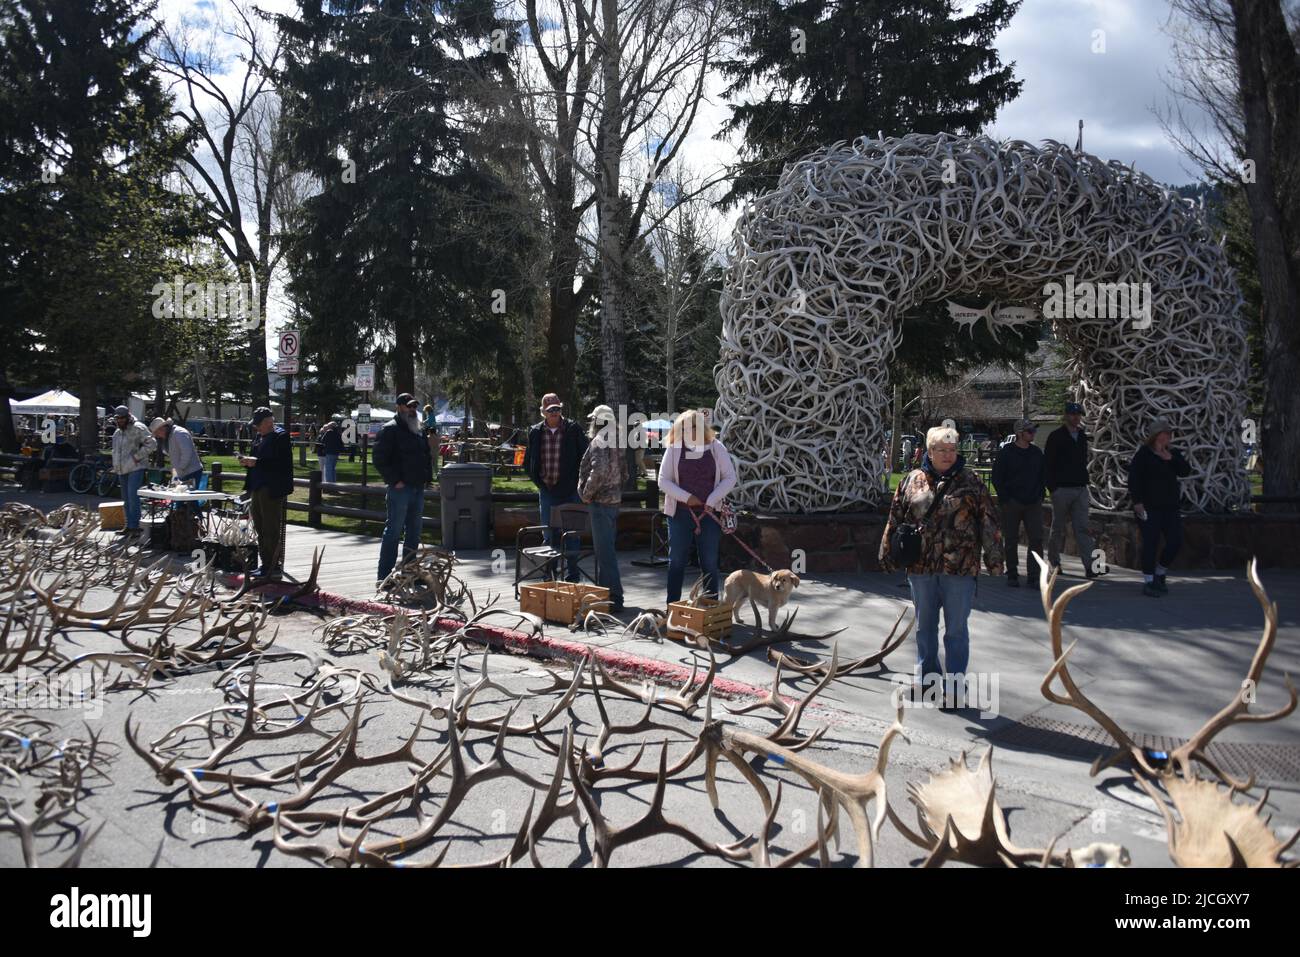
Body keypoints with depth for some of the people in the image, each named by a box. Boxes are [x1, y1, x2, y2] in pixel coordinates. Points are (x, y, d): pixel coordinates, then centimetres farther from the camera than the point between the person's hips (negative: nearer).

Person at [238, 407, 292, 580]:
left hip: (272, 490, -10)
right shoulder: (259, 436, 15)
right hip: (259, 488, 10)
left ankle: (274, 567, 0)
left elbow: (281, 463, -21)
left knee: (272, 529, -6)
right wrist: (248, 461, 4)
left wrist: (256, 462, -20)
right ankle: (265, 565, 22)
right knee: (260, 528, 14)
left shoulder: (280, 436, -12)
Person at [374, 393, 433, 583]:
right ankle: (384, 576, -2)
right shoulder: (390, 430, -6)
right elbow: (380, 459, -13)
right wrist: (395, 480, -17)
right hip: (400, 488, -8)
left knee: (414, 532, 12)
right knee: (394, 530, -6)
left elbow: (427, 456, 28)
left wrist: (427, 478, 13)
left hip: (418, 488, 8)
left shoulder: (420, 431, 18)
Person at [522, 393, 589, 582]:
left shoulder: (574, 429, -4)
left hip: (569, 490, -3)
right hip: (546, 490, 3)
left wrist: (577, 483, -6)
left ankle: (572, 573, 12)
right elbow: (528, 462, 16)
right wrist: (538, 481, 7)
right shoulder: (535, 432, 6)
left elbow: (584, 458, -1)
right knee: (549, 533, 9)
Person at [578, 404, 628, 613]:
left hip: (600, 502, -10)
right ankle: (606, 589, 26)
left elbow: (599, 470, -28)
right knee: (605, 549, 18)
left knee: (604, 551, -9)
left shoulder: (599, 443, -14)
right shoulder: (616, 444, 15)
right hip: (614, 500, 10)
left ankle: (614, 598, -10)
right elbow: (624, 473, 21)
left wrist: (587, 494, -17)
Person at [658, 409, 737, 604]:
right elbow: (663, 481, -1)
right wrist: (686, 497, -12)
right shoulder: (674, 449, 0)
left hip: (709, 513, 0)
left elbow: (730, 478, 3)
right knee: (676, 561, 5)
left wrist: (711, 500, -8)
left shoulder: (716, 448, 1)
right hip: (680, 513, 0)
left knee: (710, 562, 4)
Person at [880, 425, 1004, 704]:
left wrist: (994, 559, -3)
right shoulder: (912, 480, 7)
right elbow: (895, 519, 11)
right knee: (925, 626, 15)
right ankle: (927, 677, 31)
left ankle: (954, 686, 13)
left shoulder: (971, 482, 1)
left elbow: (988, 522, 0)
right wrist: (887, 553, 10)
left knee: (956, 629, 3)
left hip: (959, 568, -3)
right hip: (921, 567, 3)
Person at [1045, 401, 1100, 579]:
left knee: (1082, 527, -2)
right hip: (1061, 489, -4)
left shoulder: (1082, 436, 13)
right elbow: (1048, 463, -6)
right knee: (1058, 527, 5)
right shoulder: (1056, 437, -4)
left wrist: (1084, 480, 13)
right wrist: (1052, 487, -11)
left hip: (1081, 489, 4)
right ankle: (1054, 561, 18)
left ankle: (1089, 566, -8)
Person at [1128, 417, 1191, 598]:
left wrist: (1171, 459, -15)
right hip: (1148, 507, -6)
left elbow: (1186, 471, -1)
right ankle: (1148, 582, 0)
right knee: (1151, 543, -8)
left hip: (1169, 506, 6)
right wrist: (1137, 501, -16)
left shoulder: (1173, 454, 12)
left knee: (1176, 541, 1)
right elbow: (1133, 478, -9)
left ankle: (1160, 573, 23)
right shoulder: (1144, 454, -4)